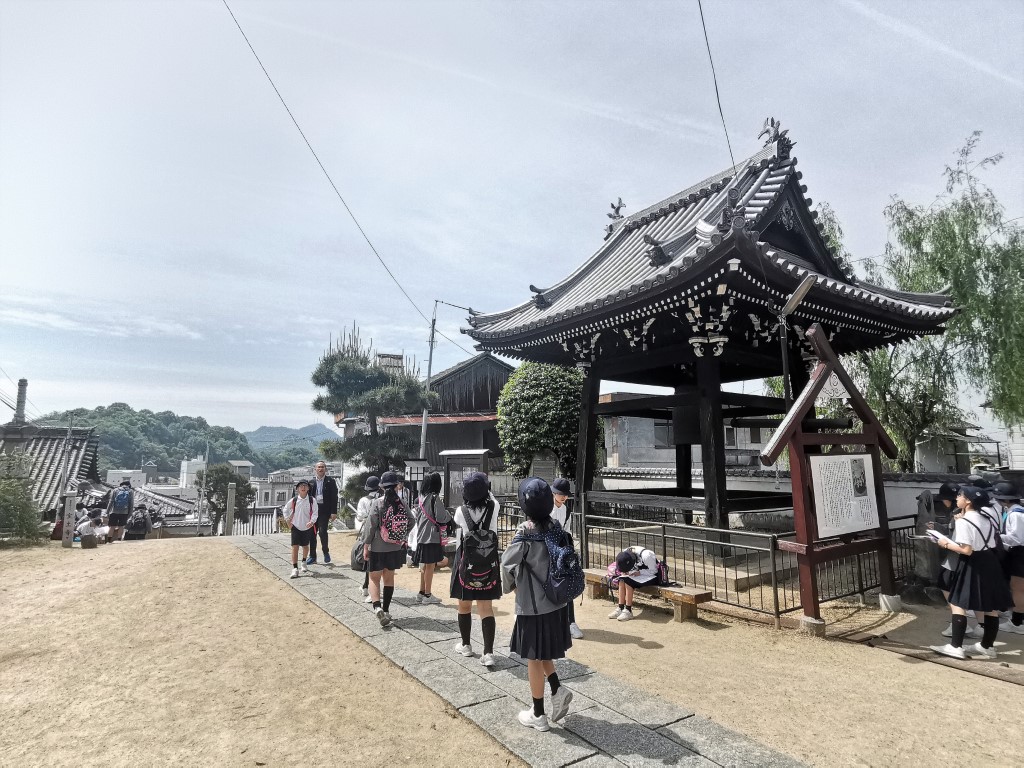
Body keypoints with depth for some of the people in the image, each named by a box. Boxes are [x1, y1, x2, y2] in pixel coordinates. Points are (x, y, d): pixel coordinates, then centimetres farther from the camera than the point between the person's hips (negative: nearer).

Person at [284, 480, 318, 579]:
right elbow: (286, 509, 12)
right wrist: (287, 520, 5)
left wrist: (312, 521, -26)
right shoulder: (294, 500, -4)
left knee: (305, 546, 15)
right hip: (295, 527, 0)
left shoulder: (312, 500, -7)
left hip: (307, 527, 1)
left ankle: (303, 562, 40)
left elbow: (315, 513, -10)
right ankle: (295, 568, -6)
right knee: (295, 547, -8)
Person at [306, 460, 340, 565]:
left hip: (325, 510, -4)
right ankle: (312, 556, 17)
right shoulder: (311, 482, 10)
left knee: (322, 531, -14)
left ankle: (326, 551, 9)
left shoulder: (330, 481, 0)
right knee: (312, 533, 6)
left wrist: (334, 512, -9)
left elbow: (334, 497, -3)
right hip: (313, 509, 4)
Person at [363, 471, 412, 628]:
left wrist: (366, 545, -5)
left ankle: (377, 608, -12)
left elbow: (371, 525, -13)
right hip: (395, 548, 3)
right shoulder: (401, 502, -3)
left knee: (374, 578, 8)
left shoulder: (377, 502, -13)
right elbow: (411, 521, 2)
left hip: (377, 548, -3)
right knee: (389, 578, 17)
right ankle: (386, 611, 24)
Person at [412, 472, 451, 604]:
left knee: (424, 566, 17)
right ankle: (427, 595, 9)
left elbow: (415, 514, 14)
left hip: (421, 536, 7)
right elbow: (441, 518, -15)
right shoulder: (434, 498, -15)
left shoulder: (420, 498, 6)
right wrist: (448, 514, 4)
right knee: (430, 566, 2)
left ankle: (421, 593, 25)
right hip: (432, 536, -7)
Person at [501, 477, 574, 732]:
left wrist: (510, 586, 7)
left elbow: (507, 564, -14)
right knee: (541, 652, 27)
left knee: (534, 657, 10)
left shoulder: (525, 533, -21)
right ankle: (557, 689, 15)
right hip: (556, 601, 6)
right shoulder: (556, 527, -5)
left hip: (533, 604, -6)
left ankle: (538, 715, 23)